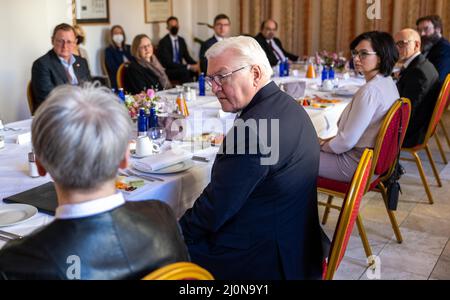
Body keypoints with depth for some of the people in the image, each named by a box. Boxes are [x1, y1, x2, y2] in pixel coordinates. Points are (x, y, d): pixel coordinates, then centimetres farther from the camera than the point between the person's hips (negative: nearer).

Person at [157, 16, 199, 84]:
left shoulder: (181, 40, 12)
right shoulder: (163, 42, -11)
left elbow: (187, 56, 13)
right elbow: (168, 63, -19)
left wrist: (196, 65, -10)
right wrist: (188, 66, -24)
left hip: (180, 68, 6)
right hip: (167, 71, -6)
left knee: (198, 70, -21)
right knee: (185, 71, -34)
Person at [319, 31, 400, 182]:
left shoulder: (370, 90, -26)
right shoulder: (388, 82, 4)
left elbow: (347, 141, -24)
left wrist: (324, 146, -5)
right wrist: (330, 141, 10)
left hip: (357, 163, -10)